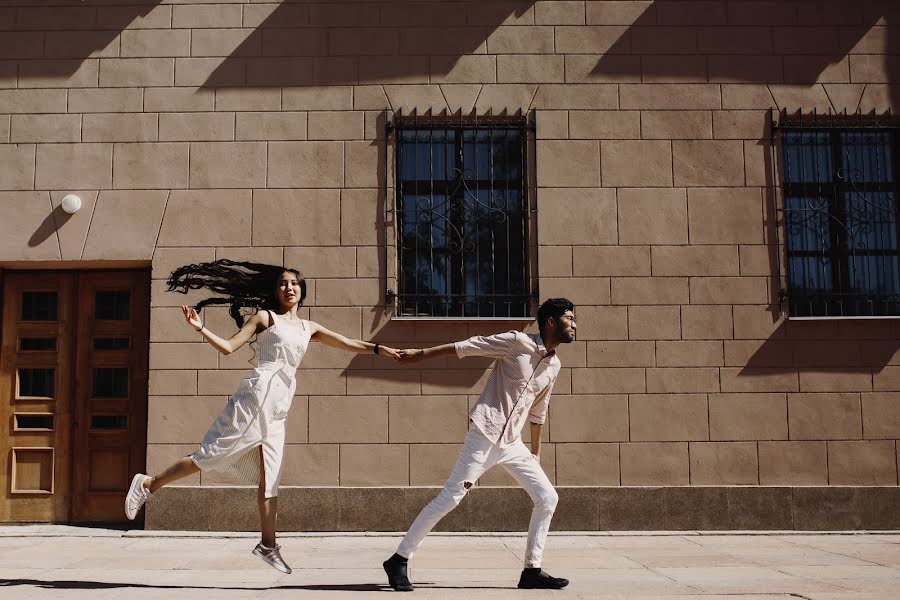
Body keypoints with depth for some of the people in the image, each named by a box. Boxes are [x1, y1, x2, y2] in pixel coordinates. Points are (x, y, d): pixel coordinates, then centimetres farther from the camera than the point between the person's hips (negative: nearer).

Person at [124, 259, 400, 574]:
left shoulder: (308, 328, 20)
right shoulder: (265, 317, 6)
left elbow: (347, 344, 20)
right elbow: (228, 346, 0)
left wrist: (380, 348, 13)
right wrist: (200, 328, -12)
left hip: (278, 406, 5)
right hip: (258, 393, -5)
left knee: (270, 477, 5)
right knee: (211, 454, -8)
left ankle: (268, 545, 8)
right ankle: (148, 484, 7)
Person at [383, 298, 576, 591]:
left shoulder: (553, 365, 10)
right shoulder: (517, 342, -10)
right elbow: (467, 346, -7)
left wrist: (535, 452, 25)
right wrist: (421, 354, -7)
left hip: (512, 443, 7)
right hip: (485, 435, -7)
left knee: (547, 497, 3)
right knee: (449, 498, -8)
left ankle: (532, 571, 11)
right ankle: (398, 561, 1)